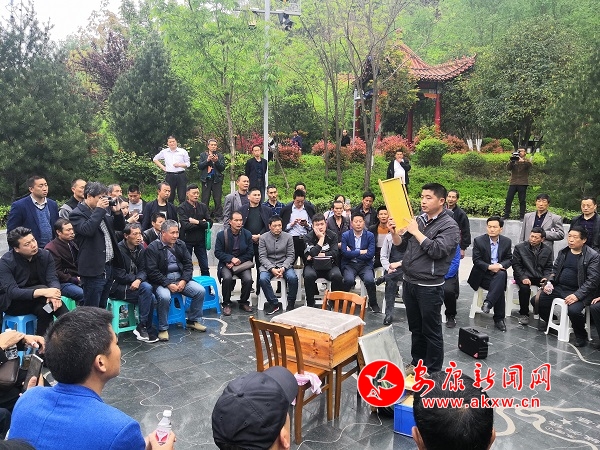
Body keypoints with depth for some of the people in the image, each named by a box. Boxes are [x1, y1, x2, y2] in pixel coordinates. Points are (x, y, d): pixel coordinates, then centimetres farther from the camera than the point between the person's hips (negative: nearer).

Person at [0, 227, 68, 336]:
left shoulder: (45, 255, -6)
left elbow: (53, 279, -14)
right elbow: (12, 291, -28)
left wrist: (55, 295, -40)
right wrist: (42, 292, -44)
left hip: (37, 301, 3)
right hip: (13, 303, -3)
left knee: (43, 310, -33)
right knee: (43, 288, -30)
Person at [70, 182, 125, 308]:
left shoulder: (104, 210, 12)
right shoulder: (77, 213, -9)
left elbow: (121, 227, 17)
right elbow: (87, 230, -27)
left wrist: (117, 212, -1)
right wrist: (99, 209, -19)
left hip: (109, 265, 8)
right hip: (94, 269, -8)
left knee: (102, 308, 18)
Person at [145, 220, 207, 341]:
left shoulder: (180, 244, 9)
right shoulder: (153, 247, -8)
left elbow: (188, 264, 7)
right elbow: (152, 271, -14)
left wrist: (184, 281, -9)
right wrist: (168, 284, -20)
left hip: (180, 278, 5)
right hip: (162, 280, -5)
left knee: (200, 291, -11)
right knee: (164, 297, -35)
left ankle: (193, 320, 10)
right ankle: (163, 329, -14)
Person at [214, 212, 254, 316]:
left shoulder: (247, 234, 3)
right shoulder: (221, 234, -1)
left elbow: (250, 253, 4)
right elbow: (217, 252, -3)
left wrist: (239, 260, -11)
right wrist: (231, 259, -18)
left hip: (242, 263, 1)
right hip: (226, 264, -1)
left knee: (248, 279, -25)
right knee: (227, 278, -31)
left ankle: (243, 302, 2)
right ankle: (226, 304, -10)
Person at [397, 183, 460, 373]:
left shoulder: (449, 226, -9)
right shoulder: (418, 220, 9)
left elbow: (437, 250, -23)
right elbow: (402, 246, 13)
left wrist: (416, 231, -18)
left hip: (429, 287, -6)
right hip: (409, 283, 6)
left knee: (431, 331, 6)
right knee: (415, 328, 18)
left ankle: (433, 371, 20)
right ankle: (417, 363, 33)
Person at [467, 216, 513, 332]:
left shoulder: (507, 241, 6)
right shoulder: (479, 240, -4)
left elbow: (509, 259, 7)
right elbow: (476, 260, -6)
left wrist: (500, 265, -15)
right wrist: (489, 267, -23)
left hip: (499, 272, 3)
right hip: (482, 275, -3)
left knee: (501, 275, -36)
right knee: (500, 287, -30)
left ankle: (488, 303, -35)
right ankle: (499, 319, -22)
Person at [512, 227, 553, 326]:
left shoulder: (547, 250, 11)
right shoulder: (519, 247, 3)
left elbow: (548, 268, 13)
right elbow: (516, 265, -1)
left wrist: (546, 278, -8)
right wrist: (523, 278, -16)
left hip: (540, 277, 2)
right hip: (525, 276, -2)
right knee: (524, 288, -33)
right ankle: (523, 314, -12)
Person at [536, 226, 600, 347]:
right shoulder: (563, 252, 10)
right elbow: (555, 269, 19)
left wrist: (577, 295, -25)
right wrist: (549, 282, -1)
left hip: (578, 292, -6)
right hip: (559, 287, 6)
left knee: (574, 310, -33)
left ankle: (581, 336, -2)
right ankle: (549, 321, 22)